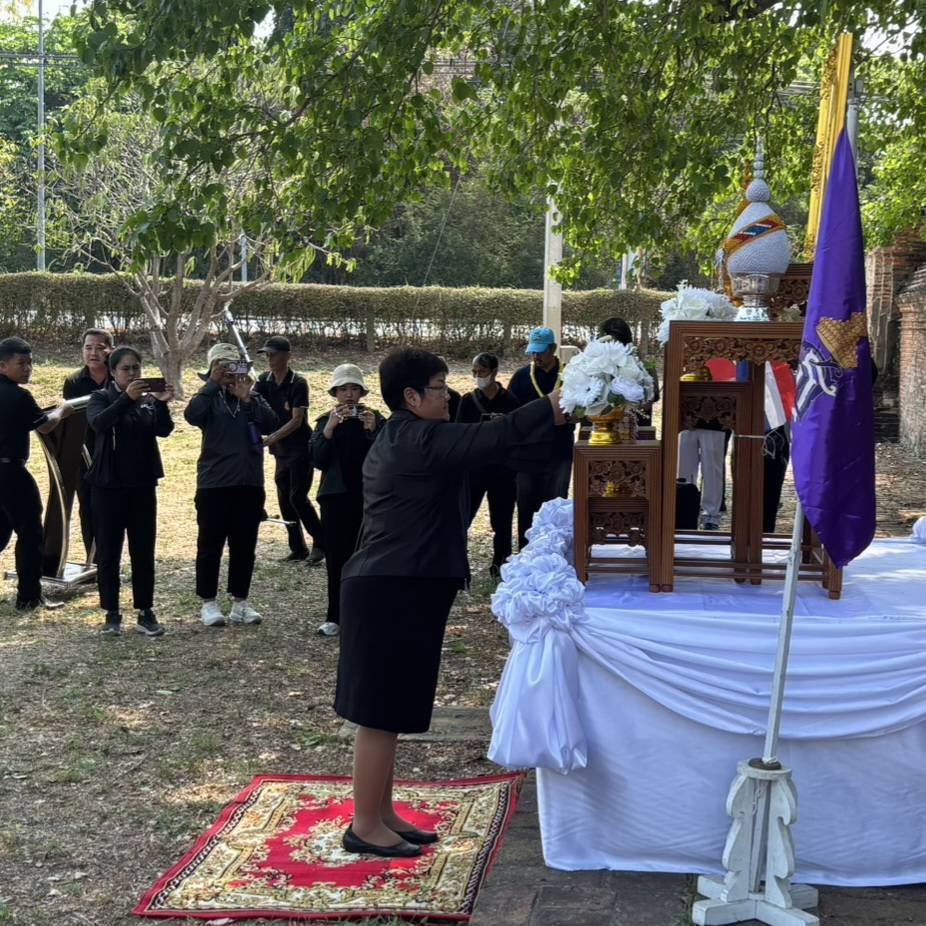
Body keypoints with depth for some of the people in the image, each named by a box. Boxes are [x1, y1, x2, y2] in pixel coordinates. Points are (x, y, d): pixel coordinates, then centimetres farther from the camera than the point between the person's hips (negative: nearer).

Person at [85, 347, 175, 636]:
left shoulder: (148, 399, 7)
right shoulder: (102, 398, -1)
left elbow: (164, 430, -9)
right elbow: (99, 423, -22)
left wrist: (162, 403, -27)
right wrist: (127, 397, -34)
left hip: (143, 485, 3)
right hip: (109, 485, -2)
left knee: (144, 551, 4)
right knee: (108, 551, 2)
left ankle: (145, 613, 10)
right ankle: (112, 613, 10)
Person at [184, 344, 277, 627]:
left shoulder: (255, 399, 8)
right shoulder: (209, 399, 0)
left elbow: (270, 424, -10)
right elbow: (192, 416, -22)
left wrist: (247, 398, -18)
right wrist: (213, 383, -22)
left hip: (250, 484, 3)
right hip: (214, 484, -3)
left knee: (244, 546, 9)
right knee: (210, 545, 3)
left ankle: (240, 602, 18)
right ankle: (208, 603, 12)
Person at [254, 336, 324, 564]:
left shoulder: (298, 383, -15)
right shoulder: (264, 381, 2)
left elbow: (296, 420, -21)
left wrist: (271, 438, -30)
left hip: (300, 448, -6)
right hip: (280, 450, 6)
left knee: (297, 497, -10)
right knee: (284, 500, 6)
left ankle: (320, 543, 3)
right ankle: (298, 548, 14)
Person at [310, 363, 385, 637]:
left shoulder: (375, 419, 4)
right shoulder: (326, 421, 6)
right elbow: (319, 461, -6)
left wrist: (373, 430, -19)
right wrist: (330, 428, -17)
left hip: (369, 497, 0)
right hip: (336, 497, 0)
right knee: (337, 558, -2)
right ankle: (335, 617, 2)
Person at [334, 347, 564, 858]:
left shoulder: (397, 440, 16)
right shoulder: (419, 440, -16)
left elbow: (479, 448, 17)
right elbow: (494, 438, -19)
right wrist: (559, 403, -9)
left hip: (392, 590, 11)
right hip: (394, 595, -11)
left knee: (387, 710, 16)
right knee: (382, 712, -3)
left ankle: (382, 813, 25)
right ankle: (364, 825, 6)